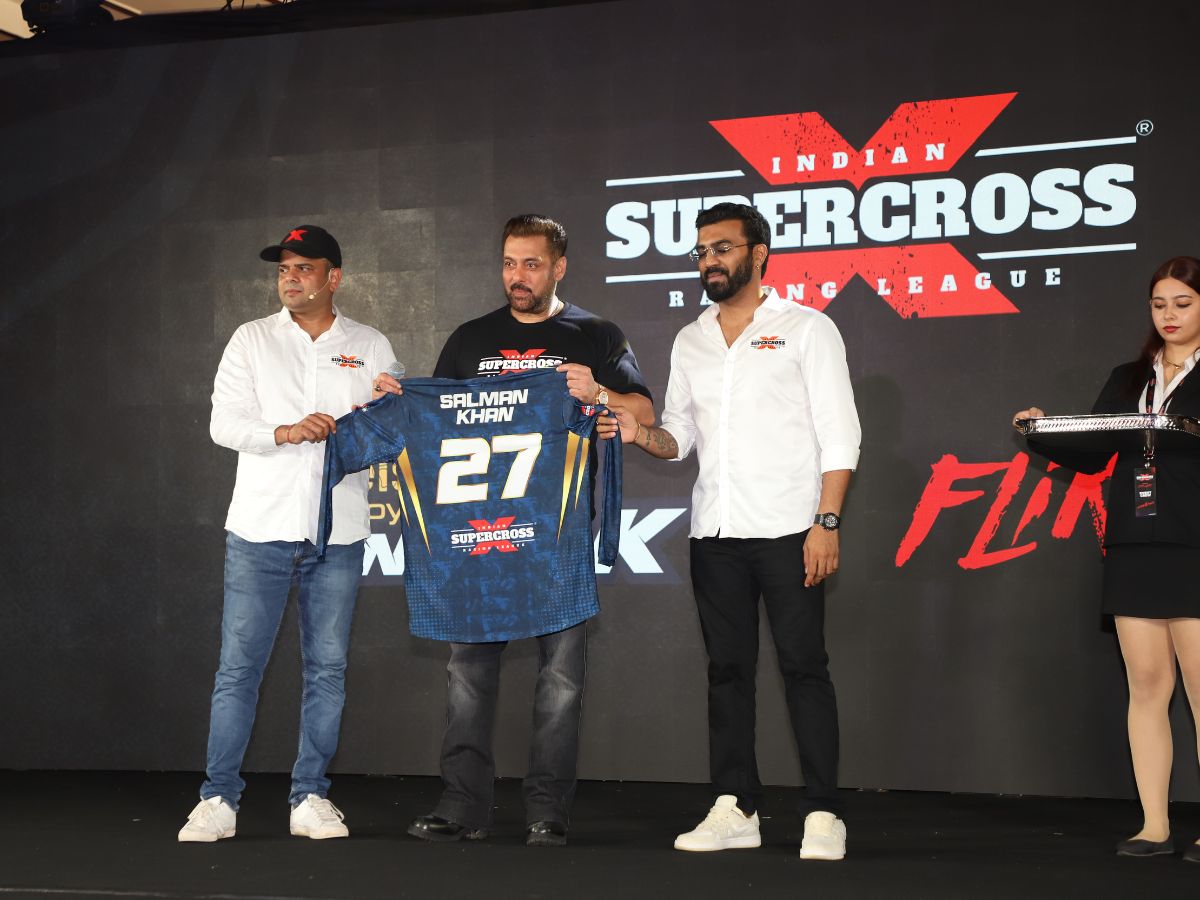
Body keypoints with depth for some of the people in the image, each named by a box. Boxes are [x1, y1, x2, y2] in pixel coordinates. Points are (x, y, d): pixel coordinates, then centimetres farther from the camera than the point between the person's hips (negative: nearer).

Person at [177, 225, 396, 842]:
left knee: (326, 668, 4)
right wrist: (284, 432, -17)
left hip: (338, 535, 1)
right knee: (239, 666, -2)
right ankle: (218, 798, 5)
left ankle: (311, 797, 13)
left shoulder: (372, 348, 10)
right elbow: (223, 423, -1)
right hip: (261, 529, -1)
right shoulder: (252, 340, 8)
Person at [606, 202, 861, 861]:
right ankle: (735, 809, 13)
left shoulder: (805, 329, 1)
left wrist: (827, 522, -13)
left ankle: (822, 814, 0)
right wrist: (643, 436, -6)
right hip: (715, 532, 5)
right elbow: (680, 437, 17)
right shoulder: (690, 342, 16)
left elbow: (839, 436, -4)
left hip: (787, 529, -5)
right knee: (727, 670, 7)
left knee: (804, 667, -4)